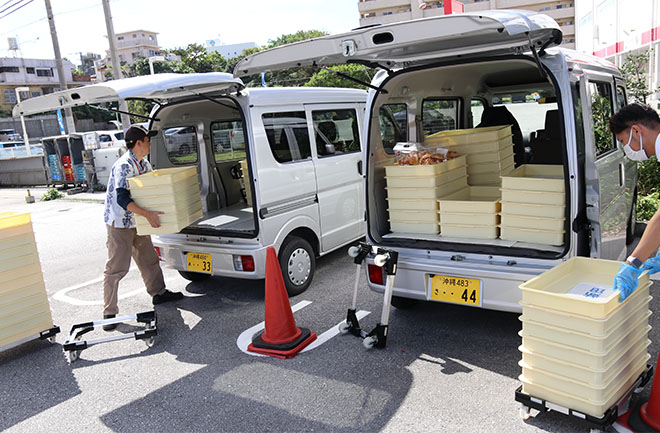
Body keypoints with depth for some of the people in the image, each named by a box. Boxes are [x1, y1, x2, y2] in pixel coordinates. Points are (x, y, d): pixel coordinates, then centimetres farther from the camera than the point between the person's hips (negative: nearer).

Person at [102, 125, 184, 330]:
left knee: (148, 258, 19)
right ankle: (109, 312, 2)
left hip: (137, 221, 9)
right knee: (117, 267, -6)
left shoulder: (144, 163, 7)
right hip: (119, 223, -9)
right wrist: (148, 214, -35)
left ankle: (159, 292, 36)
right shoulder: (123, 166, -22)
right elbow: (122, 199, -30)